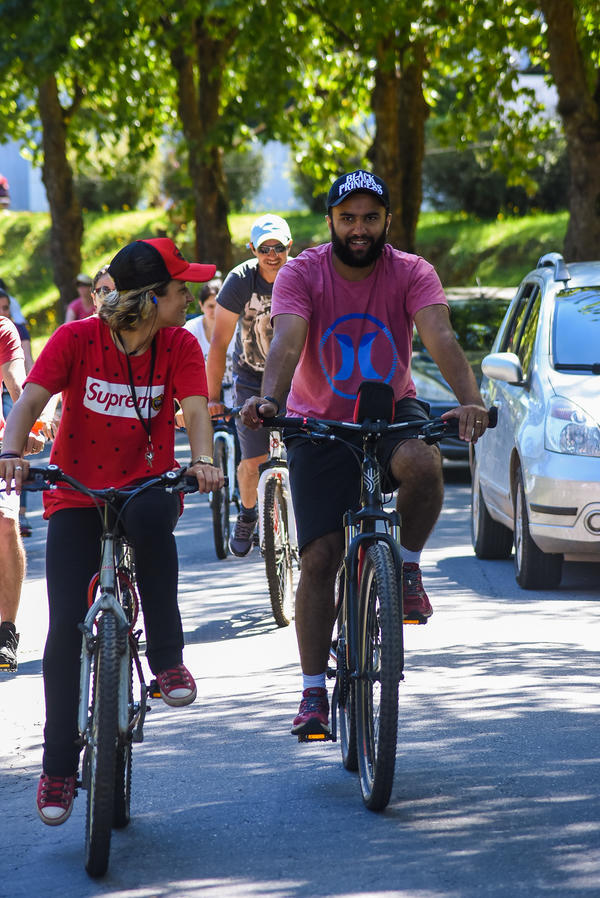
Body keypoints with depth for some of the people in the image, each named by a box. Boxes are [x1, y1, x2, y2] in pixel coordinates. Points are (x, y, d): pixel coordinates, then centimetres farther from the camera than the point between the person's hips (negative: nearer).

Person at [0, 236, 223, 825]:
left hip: (147, 484, 0)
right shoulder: (77, 339, -11)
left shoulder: (179, 346, -5)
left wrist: (202, 460, -39)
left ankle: (167, 656, -22)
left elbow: (195, 410, -18)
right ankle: (58, 768, 4)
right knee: (65, 629, -10)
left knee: (150, 518, -38)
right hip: (75, 495, 0)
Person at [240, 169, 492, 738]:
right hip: (320, 423, 0)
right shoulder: (301, 275, -14)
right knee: (319, 557, -7)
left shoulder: (412, 274, -12)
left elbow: (441, 339, -28)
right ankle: (314, 690, 3)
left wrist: (469, 400, -46)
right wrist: (268, 398, -50)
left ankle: (406, 567, -8)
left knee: (423, 462, -35)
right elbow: (287, 342, -30)